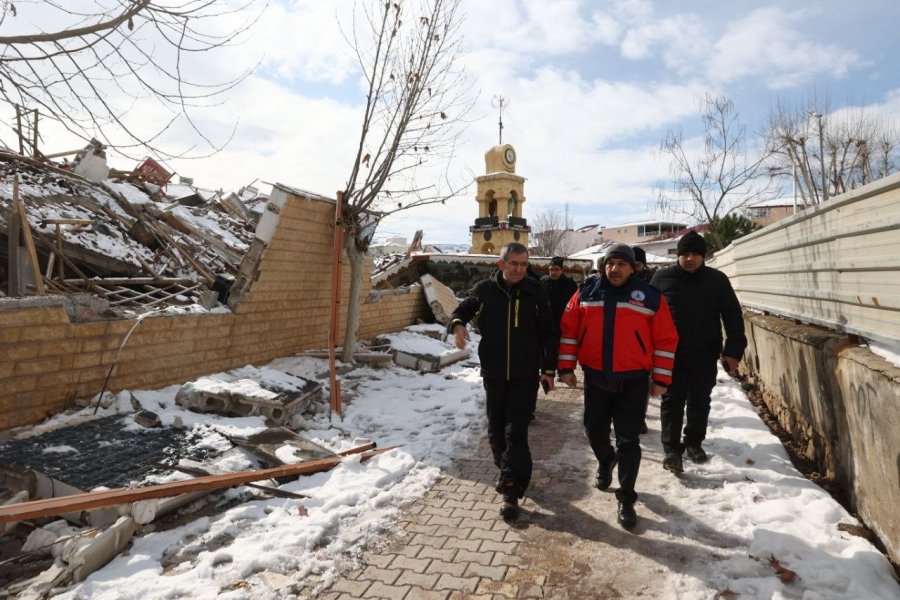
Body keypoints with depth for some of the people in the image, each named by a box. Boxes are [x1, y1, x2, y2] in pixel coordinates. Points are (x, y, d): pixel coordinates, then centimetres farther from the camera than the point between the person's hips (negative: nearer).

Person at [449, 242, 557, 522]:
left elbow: (548, 333, 3)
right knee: (496, 430, 11)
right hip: (493, 373, 2)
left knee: (516, 432, -6)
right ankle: (510, 473, 33)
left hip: (525, 375, -2)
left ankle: (511, 491, 0)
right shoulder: (485, 289, 0)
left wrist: (548, 369, 0)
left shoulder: (535, 291, -1)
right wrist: (457, 324, -13)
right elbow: (462, 310, 12)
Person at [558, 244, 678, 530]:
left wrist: (661, 378, -3)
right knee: (594, 431, 17)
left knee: (628, 441, 2)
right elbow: (569, 330, 4)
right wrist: (566, 367, 1)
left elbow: (665, 340, -2)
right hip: (595, 378, 3)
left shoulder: (650, 296, -4)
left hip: (633, 380, -2)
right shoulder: (586, 292, 1)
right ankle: (605, 461, 49)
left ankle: (626, 500, 16)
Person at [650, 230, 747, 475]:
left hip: (705, 354, 2)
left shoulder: (717, 280, 0)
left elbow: (733, 317, 1)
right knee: (672, 401, 0)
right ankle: (672, 448, 3)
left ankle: (694, 442, 28)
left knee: (700, 401, 13)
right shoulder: (662, 277, -1)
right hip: (671, 353, -1)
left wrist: (733, 350, -7)